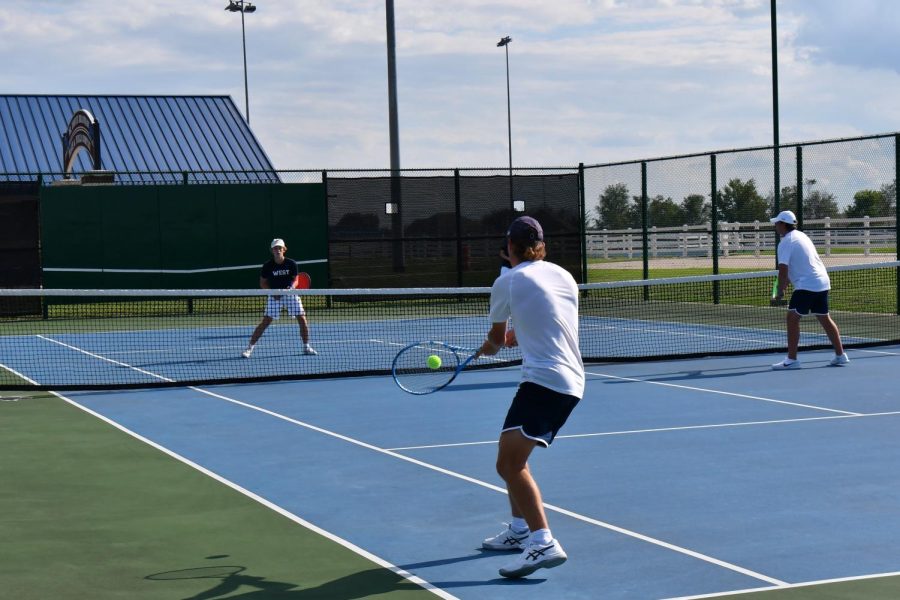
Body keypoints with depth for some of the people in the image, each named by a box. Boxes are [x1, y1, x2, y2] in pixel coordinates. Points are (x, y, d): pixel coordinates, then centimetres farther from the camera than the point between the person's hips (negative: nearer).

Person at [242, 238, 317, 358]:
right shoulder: (268, 266, -7)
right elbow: (263, 283, 1)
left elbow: (295, 279, 4)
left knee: (302, 319, -4)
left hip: (290, 293, 2)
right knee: (266, 321, -9)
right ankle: (250, 348, -3)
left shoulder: (291, 264, -5)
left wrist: (291, 287, -18)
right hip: (274, 295, -2)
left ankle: (306, 347, 14)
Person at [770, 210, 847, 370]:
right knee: (824, 318, 16)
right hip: (823, 283, 9)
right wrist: (785, 284, 23)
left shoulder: (785, 243, -10)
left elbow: (783, 270, -17)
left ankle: (792, 359, -9)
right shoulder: (801, 236, 18)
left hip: (807, 285, -9)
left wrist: (780, 293, -8)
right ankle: (840, 355, 21)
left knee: (792, 318, -6)